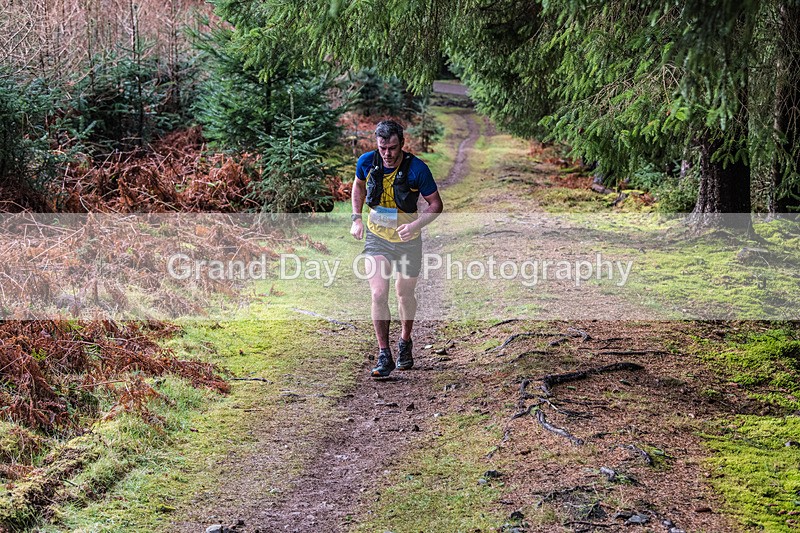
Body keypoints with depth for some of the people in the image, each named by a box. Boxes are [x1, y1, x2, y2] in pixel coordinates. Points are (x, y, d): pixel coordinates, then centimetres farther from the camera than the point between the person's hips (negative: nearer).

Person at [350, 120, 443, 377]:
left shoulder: (417, 169, -20)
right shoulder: (367, 162, -11)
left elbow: (436, 204, -10)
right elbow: (358, 185, 12)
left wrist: (415, 225, -26)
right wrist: (356, 217, 2)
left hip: (408, 240, -1)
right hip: (376, 237, 1)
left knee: (405, 294, 15)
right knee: (378, 294, -14)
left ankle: (405, 343, 41)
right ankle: (384, 356, -6)